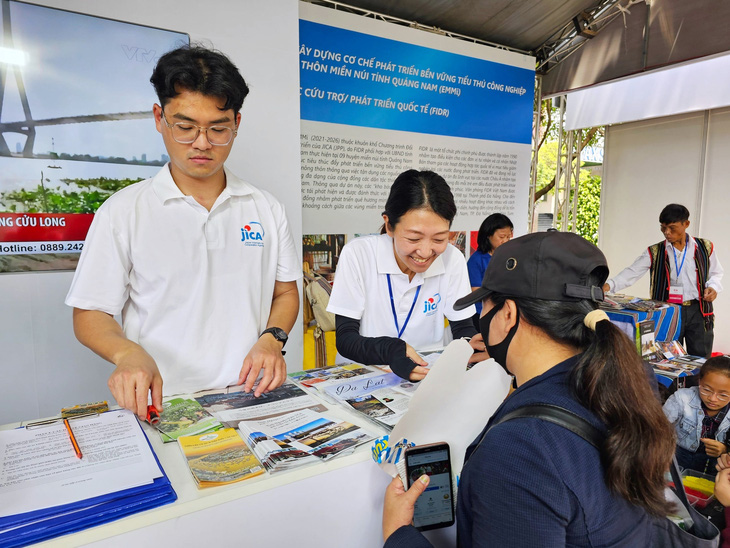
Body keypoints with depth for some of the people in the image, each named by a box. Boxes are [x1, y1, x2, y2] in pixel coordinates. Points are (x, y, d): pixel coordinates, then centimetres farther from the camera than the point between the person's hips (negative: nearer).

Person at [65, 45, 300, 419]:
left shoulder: (266, 209, 8)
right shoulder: (122, 212, 1)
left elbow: (285, 292, 13)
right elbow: (90, 315, 3)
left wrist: (271, 339, -6)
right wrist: (128, 353, -17)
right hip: (161, 406, -1)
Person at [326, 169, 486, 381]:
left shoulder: (453, 260, -8)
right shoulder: (357, 255, -15)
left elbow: (463, 328, 1)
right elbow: (344, 339, -13)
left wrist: (473, 345, -21)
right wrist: (390, 350, -31)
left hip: (430, 376, 2)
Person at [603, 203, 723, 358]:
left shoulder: (705, 248, 5)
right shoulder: (654, 252, 1)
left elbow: (716, 273, 17)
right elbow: (631, 273, -8)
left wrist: (713, 287, -4)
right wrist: (609, 285, -24)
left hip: (699, 312, 1)